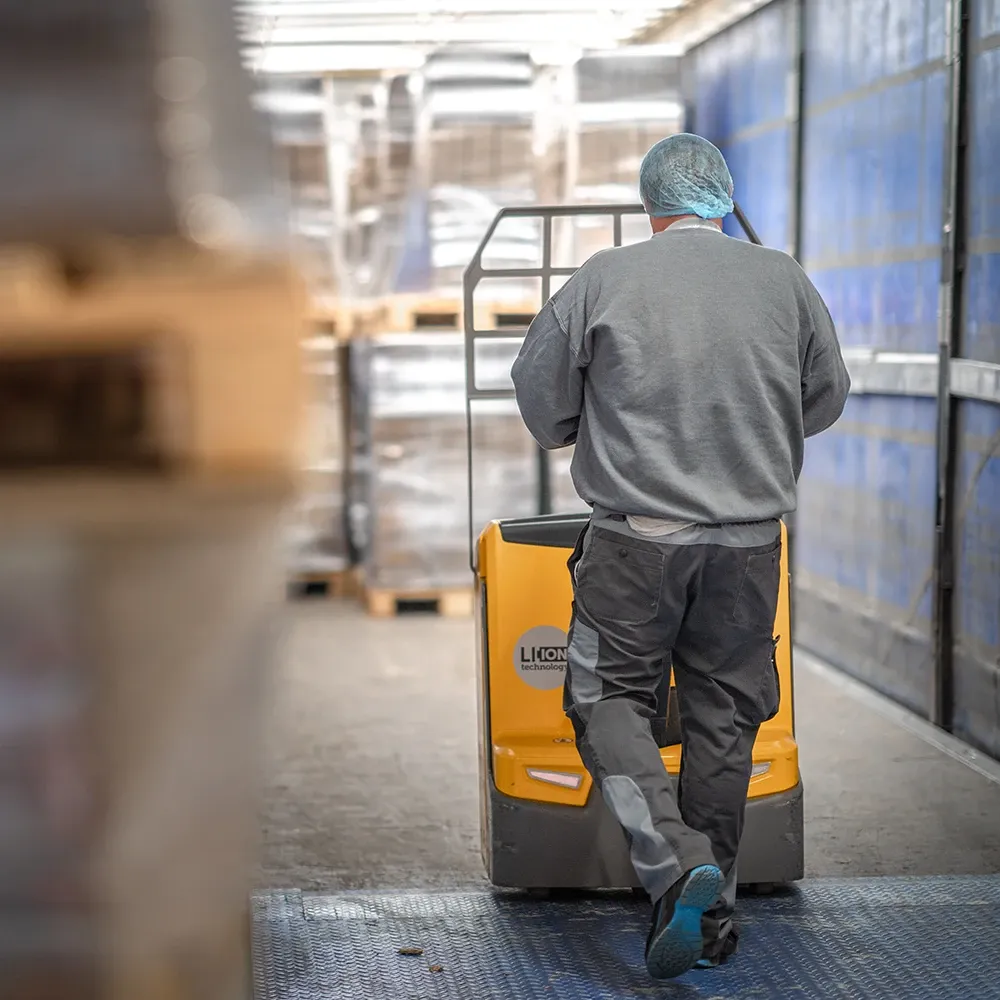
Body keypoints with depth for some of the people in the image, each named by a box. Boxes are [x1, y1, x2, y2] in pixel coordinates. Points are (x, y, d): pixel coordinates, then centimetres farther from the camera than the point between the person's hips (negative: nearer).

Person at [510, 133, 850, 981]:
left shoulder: (603, 281, -4)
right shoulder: (785, 281, 2)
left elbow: (541, 397, 4)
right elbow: (825, 402, 13)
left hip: (636, 536, -2)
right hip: (750, 540, 3)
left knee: (612, 698, 8)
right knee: (723, 713, 12)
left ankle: (677, 865, -12)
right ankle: (711, 911, 18)